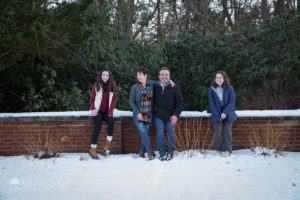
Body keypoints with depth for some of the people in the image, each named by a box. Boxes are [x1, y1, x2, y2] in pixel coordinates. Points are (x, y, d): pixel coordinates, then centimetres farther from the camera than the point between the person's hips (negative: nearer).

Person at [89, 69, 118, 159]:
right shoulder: (96, 86, 3)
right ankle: (93, 149, -16)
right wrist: (93, 109, -12)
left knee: (111, 122, -26)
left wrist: (110, 112, -5)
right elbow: (92, 99, 5)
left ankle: (107, 146, -16)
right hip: (97, 111, -2)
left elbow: (114, 100, 6)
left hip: (107, 112, 2)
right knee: (98, 127, -21)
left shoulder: (112, 86, 7)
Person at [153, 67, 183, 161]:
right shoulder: (155, 87, 1)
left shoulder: (174, 88, -4)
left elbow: (179, 102, -4)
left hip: (171, 116, -1)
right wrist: (153, 112, 5)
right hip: (158, 116, 1)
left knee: (171, 134, 2)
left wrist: (176, 115, -14)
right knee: (160, 134, -4)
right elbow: (151, 101, 12)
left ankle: (170, 153, 16)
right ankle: (162, 153, 7)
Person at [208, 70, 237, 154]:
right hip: (217, 114, 0)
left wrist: (225, 113, -18)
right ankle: (218, 150, 1)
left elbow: (232, 102, -7)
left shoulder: (229, 89, -3)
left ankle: (228, 150, 4)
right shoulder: (211, 89, -2)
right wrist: (217, 115, -13)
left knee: (227, 131, -2)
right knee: (217, 131, -7)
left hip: (227, 114, 0)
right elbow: (212, 104, -3)